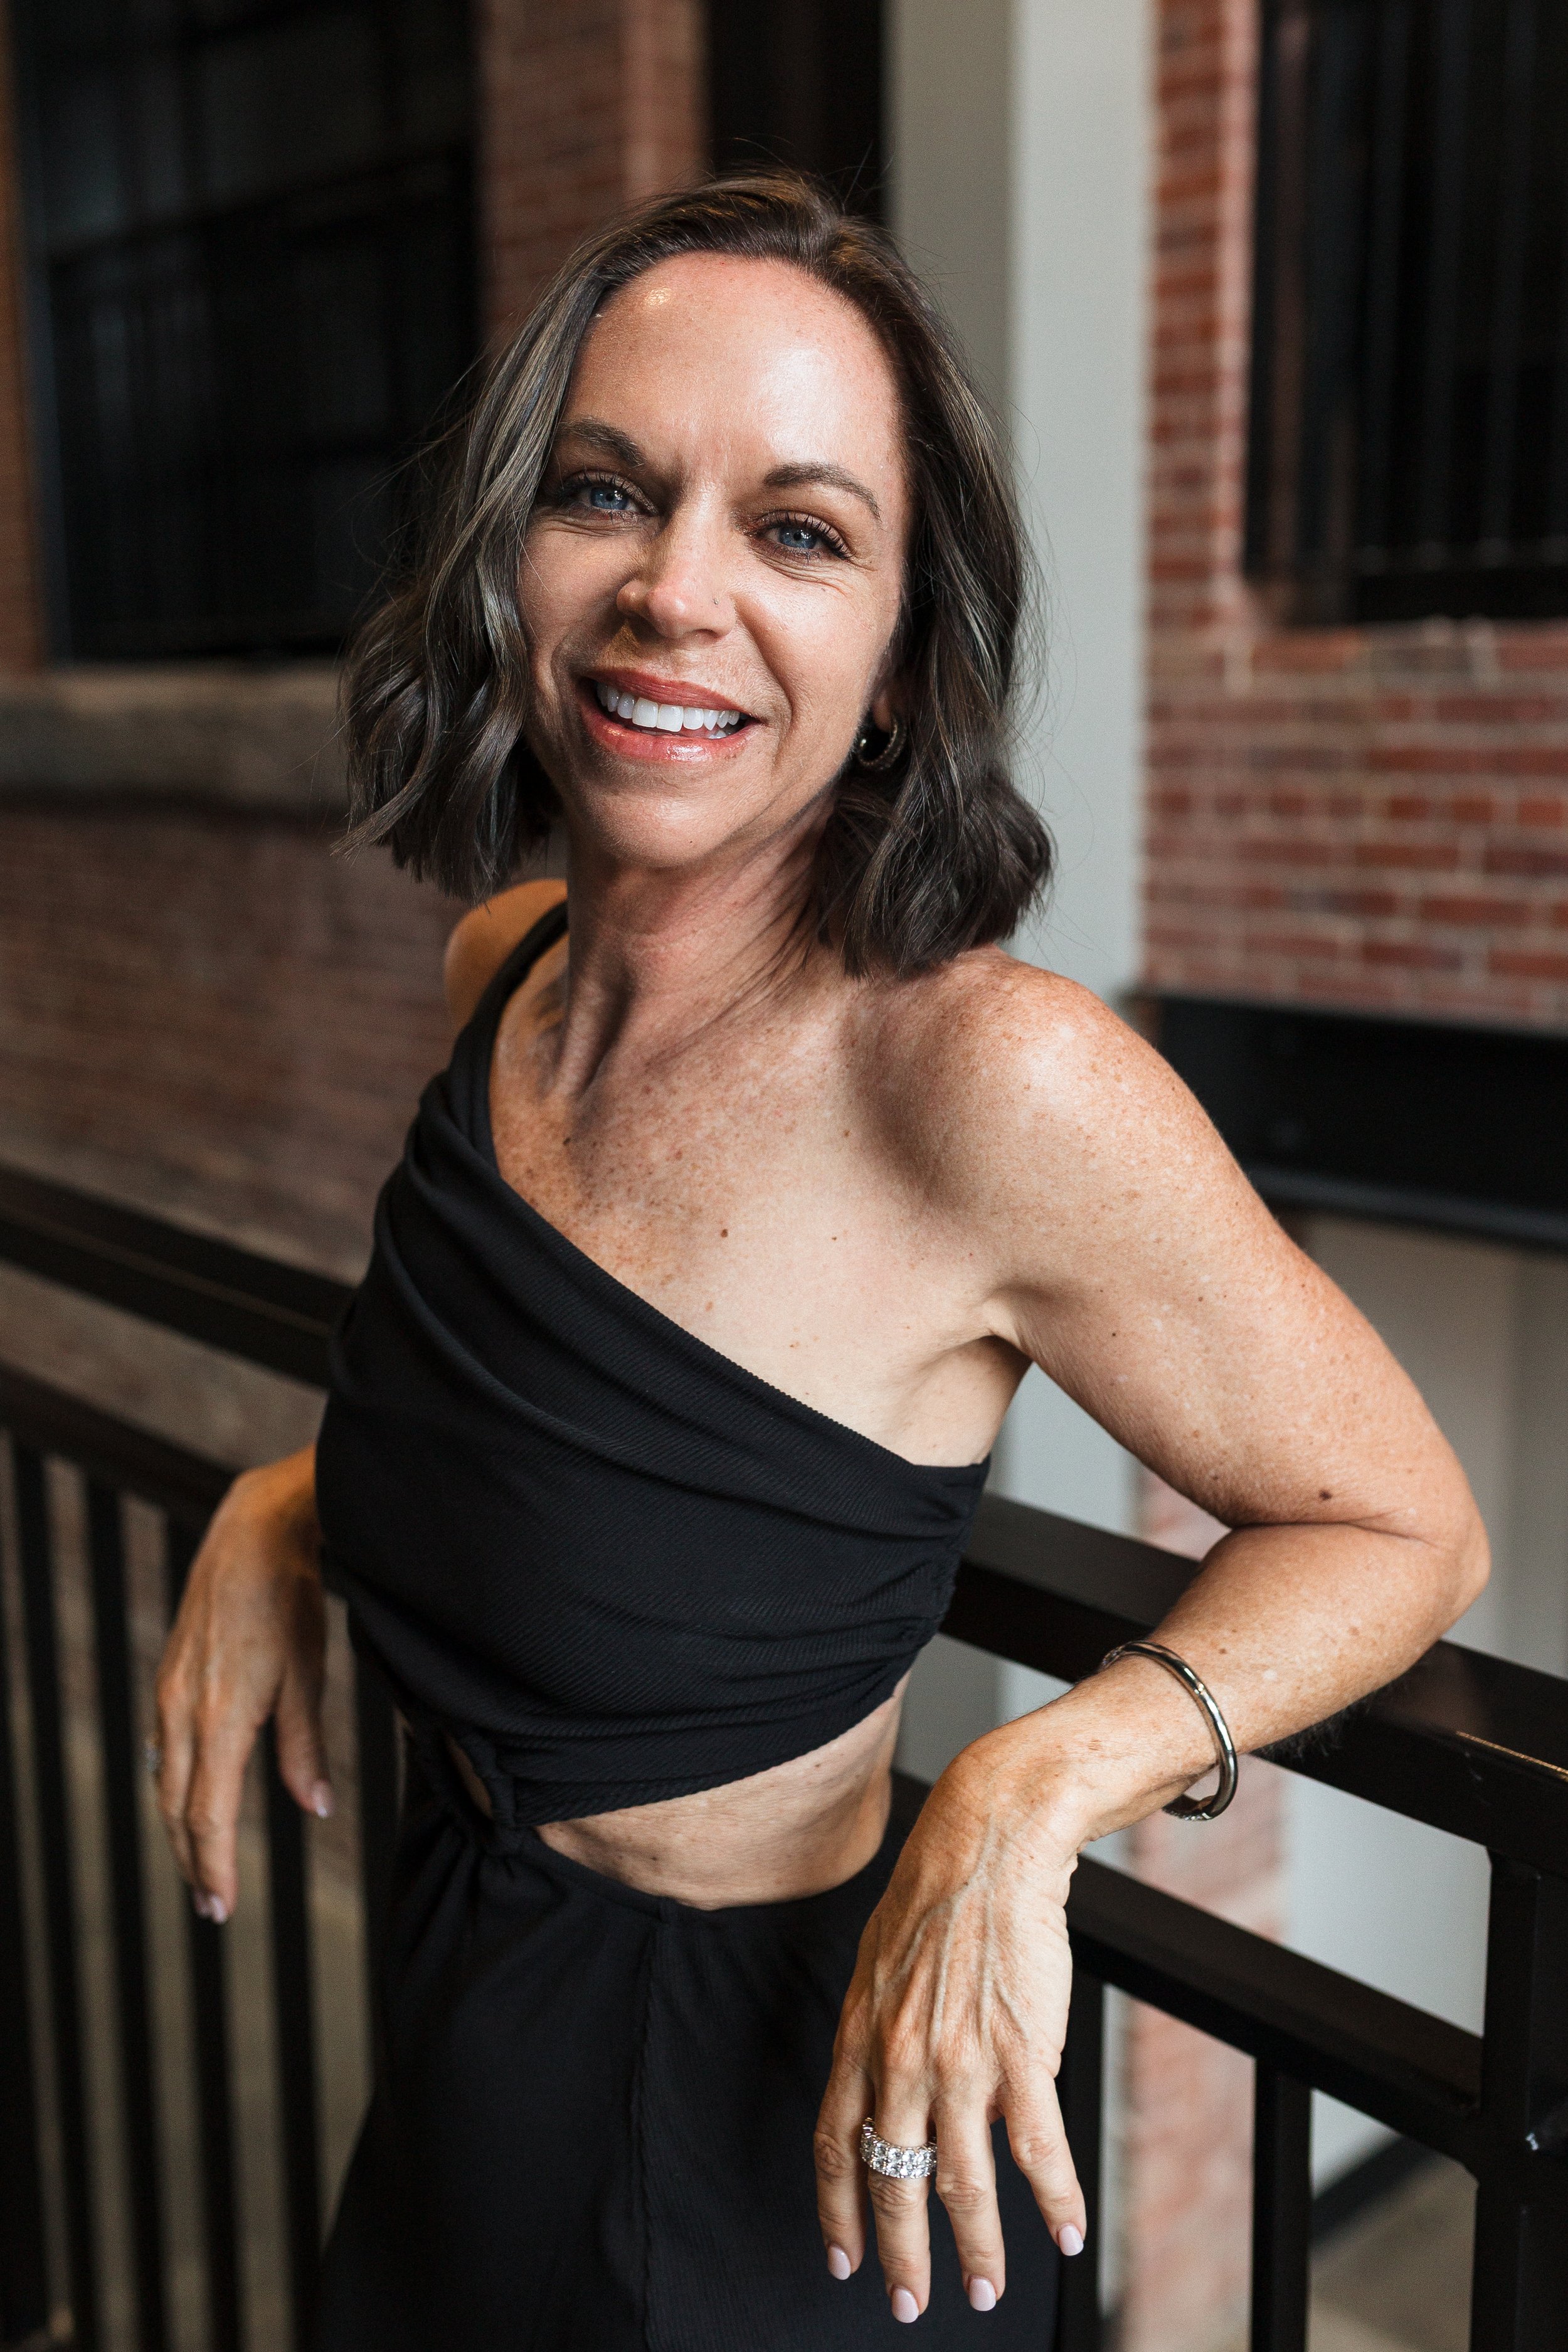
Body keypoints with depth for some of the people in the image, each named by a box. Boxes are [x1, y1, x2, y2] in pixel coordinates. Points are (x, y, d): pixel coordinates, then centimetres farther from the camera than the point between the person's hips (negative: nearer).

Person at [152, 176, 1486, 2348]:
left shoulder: (996, 1084, -28)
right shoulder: (504, 973, -7)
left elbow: (1399, 1529, -16)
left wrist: (1038, 1787, -29)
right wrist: (289, 1507, -3)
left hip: (765, 2117, -6)